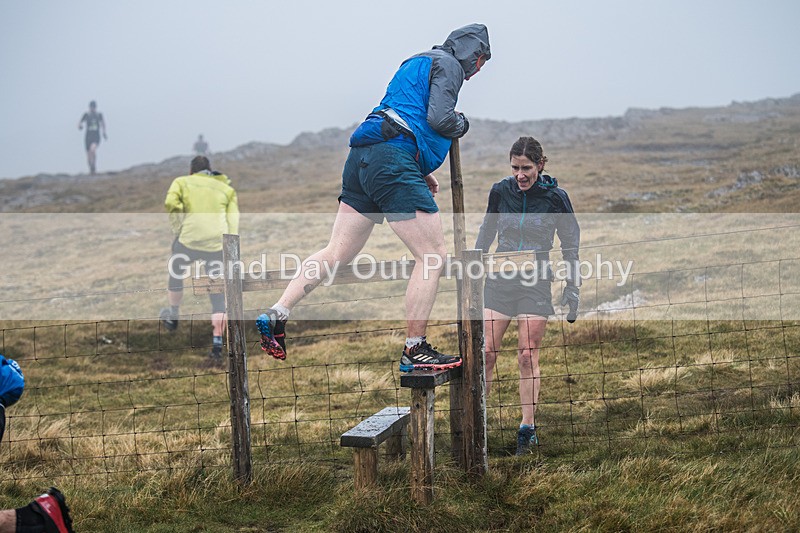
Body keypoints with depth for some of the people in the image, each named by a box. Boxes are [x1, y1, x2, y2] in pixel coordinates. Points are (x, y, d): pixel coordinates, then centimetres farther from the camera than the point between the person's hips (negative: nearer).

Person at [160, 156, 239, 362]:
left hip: (189, 239, -1)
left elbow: (171, 203, -8)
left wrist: (178, 229, 2)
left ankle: (172, 318, 45)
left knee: (176, 275, 28)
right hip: (218, 243, 1)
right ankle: (217, 343, 3)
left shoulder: (182, 182, 13)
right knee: (218, 293, 8)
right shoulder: (226, 189, 18)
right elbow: (233, 222, 7)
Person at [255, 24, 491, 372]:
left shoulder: (417, 63, 32)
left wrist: (420, 172, 25)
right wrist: (462, 123, 12)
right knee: (433, 255, -5)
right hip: (392, 162, -9)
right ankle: (414, 351, -4)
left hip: (363, 158, 10)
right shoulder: (449, 64, 3)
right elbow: (439, 118, -11)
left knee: (337, 252, 9)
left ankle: (276, 315, 2)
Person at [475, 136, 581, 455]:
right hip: (499, 281, 2)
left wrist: (573, 289, -1)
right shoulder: (500, 191, 0)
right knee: (486, 352, -2)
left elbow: (570, 246, 2)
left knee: (528, 357, -1)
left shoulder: (555, 197, -6)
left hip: (536, 285, -2)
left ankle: (527, 429, 9)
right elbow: (486, 234, 14)